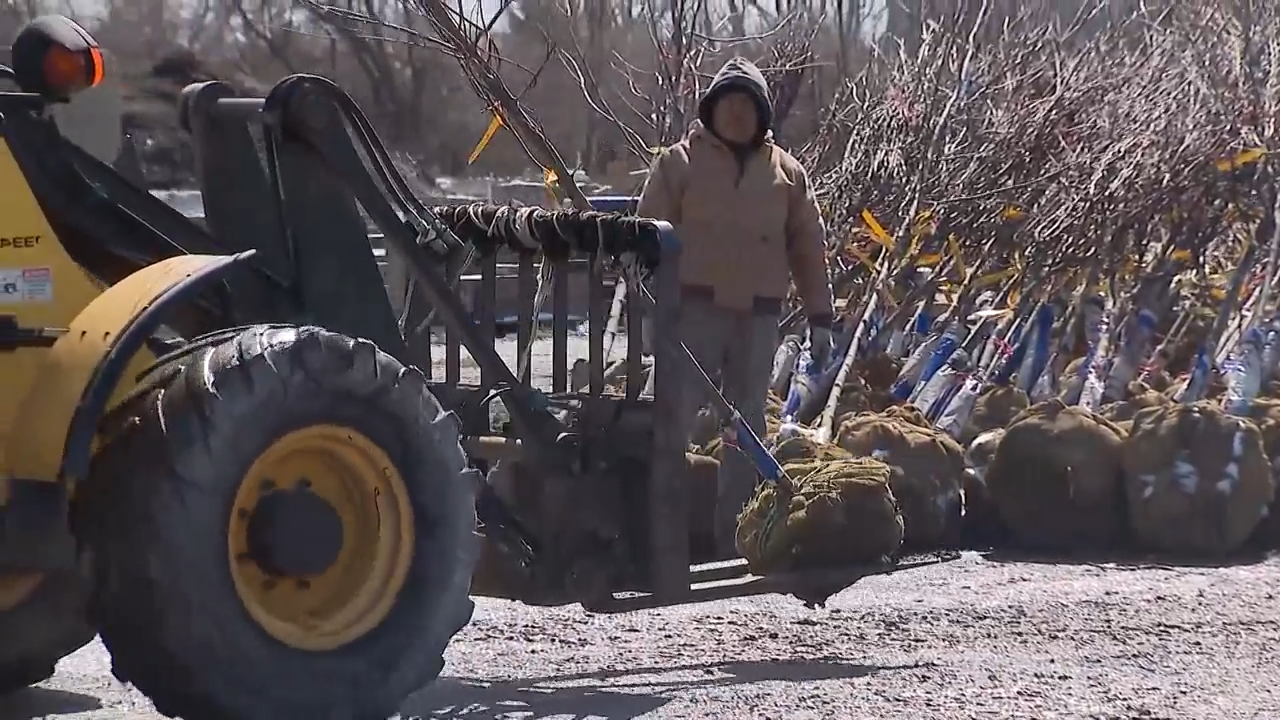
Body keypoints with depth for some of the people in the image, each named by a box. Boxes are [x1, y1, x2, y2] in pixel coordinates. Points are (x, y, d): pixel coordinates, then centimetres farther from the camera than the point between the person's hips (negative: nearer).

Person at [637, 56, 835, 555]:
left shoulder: (785, 172, 12)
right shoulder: (681, 162, 3)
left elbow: (809, 248, 14)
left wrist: (819, 317, 10)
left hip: (759, 314, 4)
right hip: (695, 308, -3)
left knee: (748, 421, 8)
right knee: (678, 414, -10)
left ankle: (735, 535, 14)